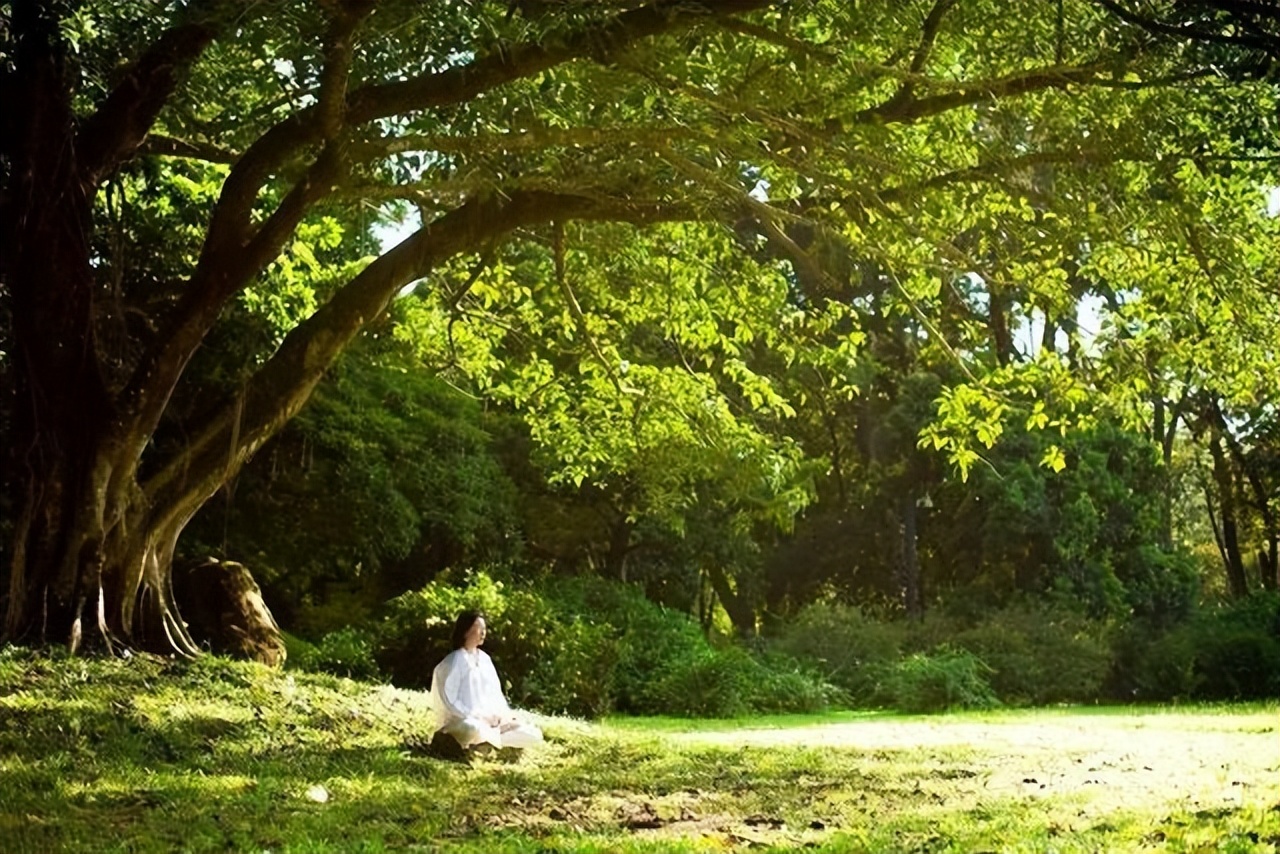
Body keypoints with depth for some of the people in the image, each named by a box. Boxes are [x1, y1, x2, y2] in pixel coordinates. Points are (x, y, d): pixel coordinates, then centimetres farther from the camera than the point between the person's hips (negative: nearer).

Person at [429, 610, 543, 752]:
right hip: (461, 720, -7)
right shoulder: (454, 662, -7)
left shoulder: (485, 659, 13)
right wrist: (476, 716, -20)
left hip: (491, 720, 7)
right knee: (475, 730, -44)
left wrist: (505, 714, -3)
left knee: (534, 735, -9)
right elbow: (449, 700, -12)